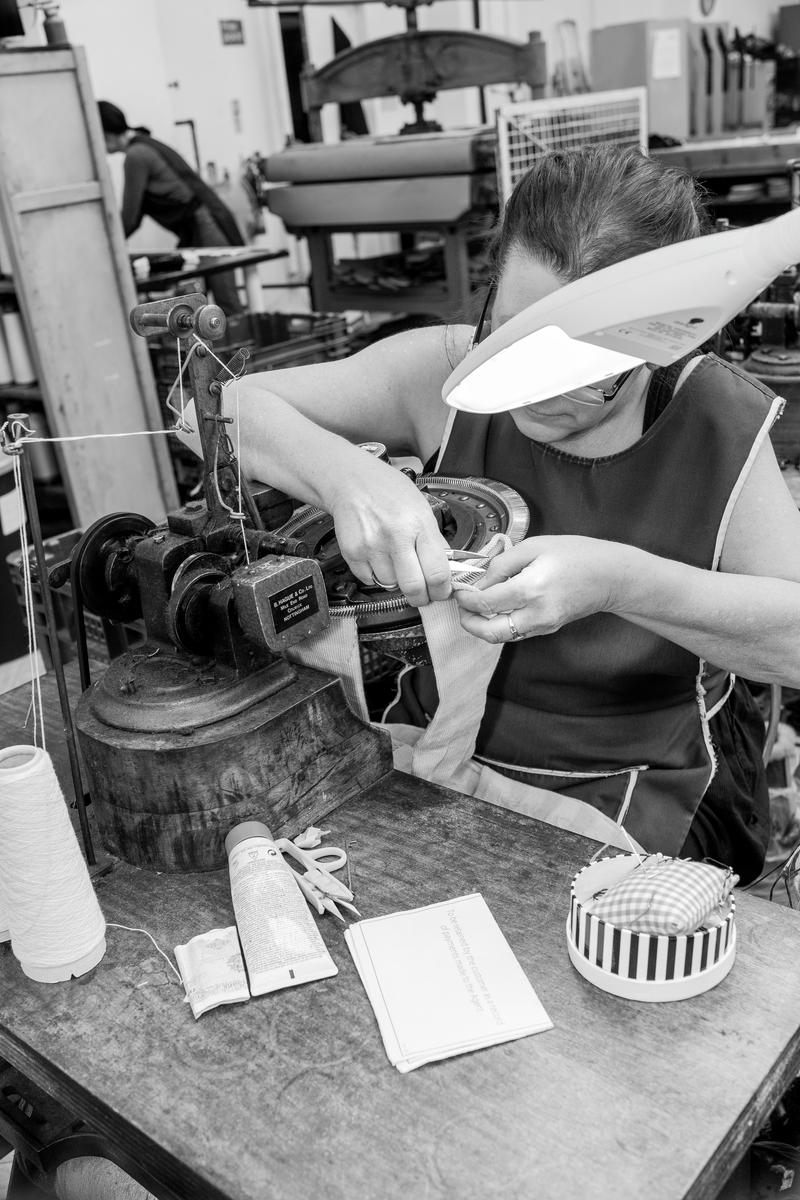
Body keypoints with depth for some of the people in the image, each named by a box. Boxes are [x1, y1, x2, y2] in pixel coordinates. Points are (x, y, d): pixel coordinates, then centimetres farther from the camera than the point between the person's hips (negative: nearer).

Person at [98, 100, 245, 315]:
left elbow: (129, 218, -11)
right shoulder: (143, 147, 17)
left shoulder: (136, 156, -13)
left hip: (205, 229, -10)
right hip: (195, 234, 10)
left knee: (229, 309, -8)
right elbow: (134, 215, 19)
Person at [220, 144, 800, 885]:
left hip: (650, 792, -1)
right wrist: (346, 474, -33)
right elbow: (215, 404, -12)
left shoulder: (719, 425, -13)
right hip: (456, 761, 2)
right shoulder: (447, 372, -12)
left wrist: (621, 582, -33)